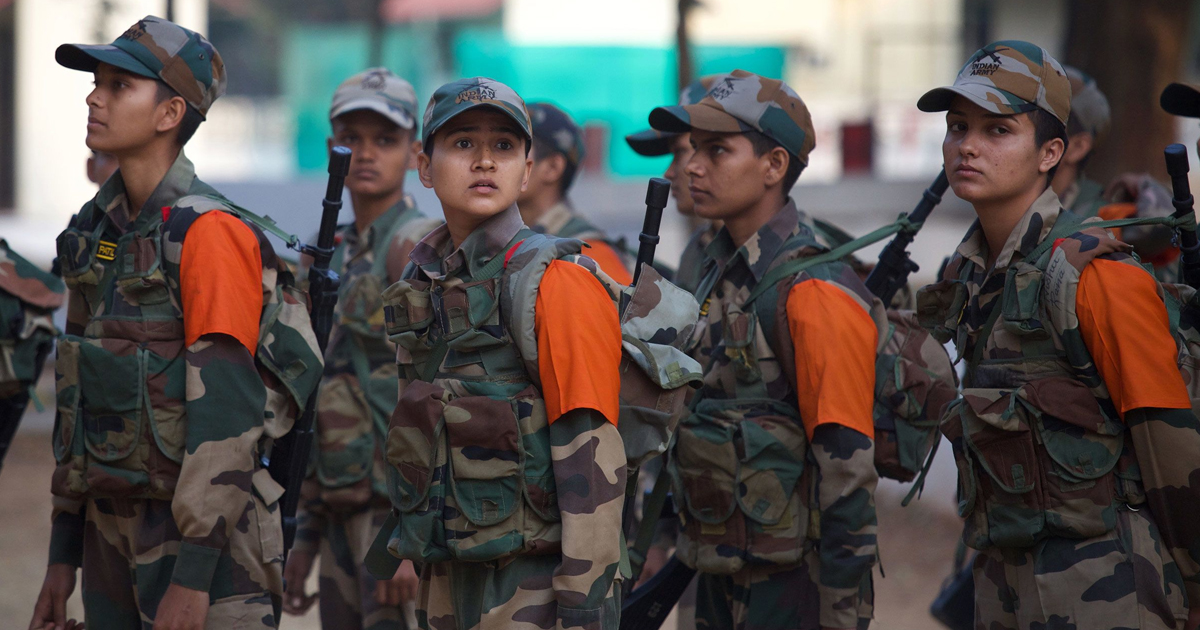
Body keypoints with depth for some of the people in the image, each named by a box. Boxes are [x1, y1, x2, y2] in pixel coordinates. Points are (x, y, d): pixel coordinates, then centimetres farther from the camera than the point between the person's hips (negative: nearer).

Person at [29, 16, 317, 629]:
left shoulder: (210, 233, -14)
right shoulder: (98, 234, 11)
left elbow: (223, 407, -19)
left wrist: (193, 577, -23)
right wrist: (63, 554, 16)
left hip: (204, 534, -8)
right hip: (113, 526, 8)